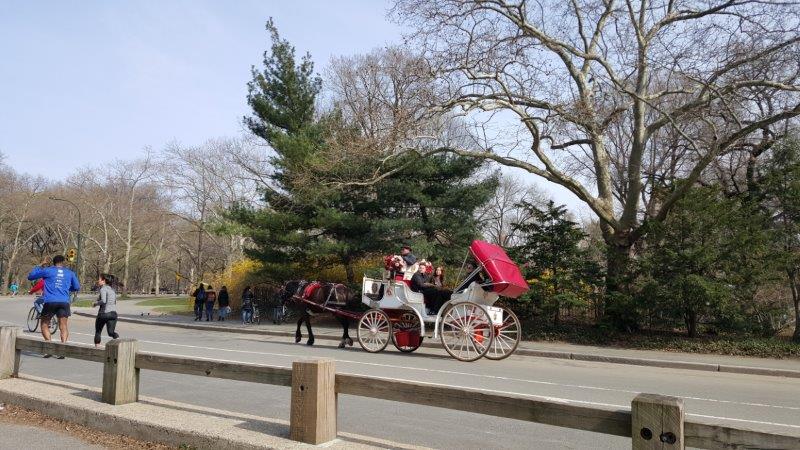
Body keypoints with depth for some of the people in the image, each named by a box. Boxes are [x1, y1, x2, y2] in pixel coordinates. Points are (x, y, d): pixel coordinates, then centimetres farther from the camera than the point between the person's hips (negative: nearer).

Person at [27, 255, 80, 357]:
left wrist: (40, 266, 27)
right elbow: (77, 287, 19)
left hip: (50, 302, -1)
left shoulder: (47, 271, 5)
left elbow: (30, 276, 16)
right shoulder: (70, 273, 12)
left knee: (45, 325, 13)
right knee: (63, 327, 6)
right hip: (64, 302, 1)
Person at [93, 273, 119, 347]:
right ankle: (118, 339, -23)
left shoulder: (103, 289, -9)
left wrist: (95, 303, -6)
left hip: (104, 313, -6)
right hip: (113, 313, 6)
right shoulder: (112, 289, 15)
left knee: (98, 331, 16)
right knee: (111, 332, 5)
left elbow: (103, 301, -23)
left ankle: (97, 347, 22)